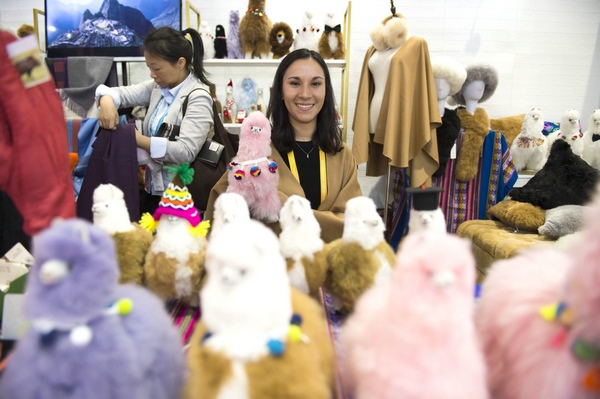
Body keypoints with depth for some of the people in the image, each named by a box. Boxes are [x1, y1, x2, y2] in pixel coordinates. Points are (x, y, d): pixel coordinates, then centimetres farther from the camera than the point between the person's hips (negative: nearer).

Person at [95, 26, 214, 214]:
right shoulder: (158, 86, 6)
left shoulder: (198, 97, -17)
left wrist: (138, 139, -24)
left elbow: (186, 151, -27)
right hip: (152, 188, 7)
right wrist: (107, 100, -15)